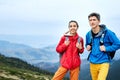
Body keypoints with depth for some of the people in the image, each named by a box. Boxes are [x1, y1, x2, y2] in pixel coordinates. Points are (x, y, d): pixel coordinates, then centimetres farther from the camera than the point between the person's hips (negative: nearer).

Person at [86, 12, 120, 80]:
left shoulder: (107, 32, -12)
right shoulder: (88, 34, 3)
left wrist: (106, 48, -18)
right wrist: (88, 47, -1)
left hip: (103, 63, -5)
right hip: (92, 63, 5)